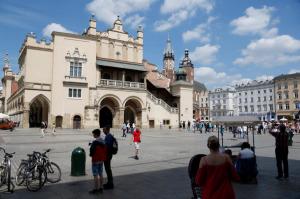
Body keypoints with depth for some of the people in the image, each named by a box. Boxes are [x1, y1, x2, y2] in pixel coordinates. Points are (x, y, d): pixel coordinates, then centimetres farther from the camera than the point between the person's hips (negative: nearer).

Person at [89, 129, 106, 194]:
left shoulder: (95, 142, -19)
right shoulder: (103, 142, 6)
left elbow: (92, 150, -17)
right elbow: (105, 151, 10)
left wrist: (91, 154, 1)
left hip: (95, 160, -8)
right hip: (101, 160, 8)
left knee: (95, 175, 0)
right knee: (101, 174, 13)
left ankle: (95, 189, 5)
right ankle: (101, 188, 20)